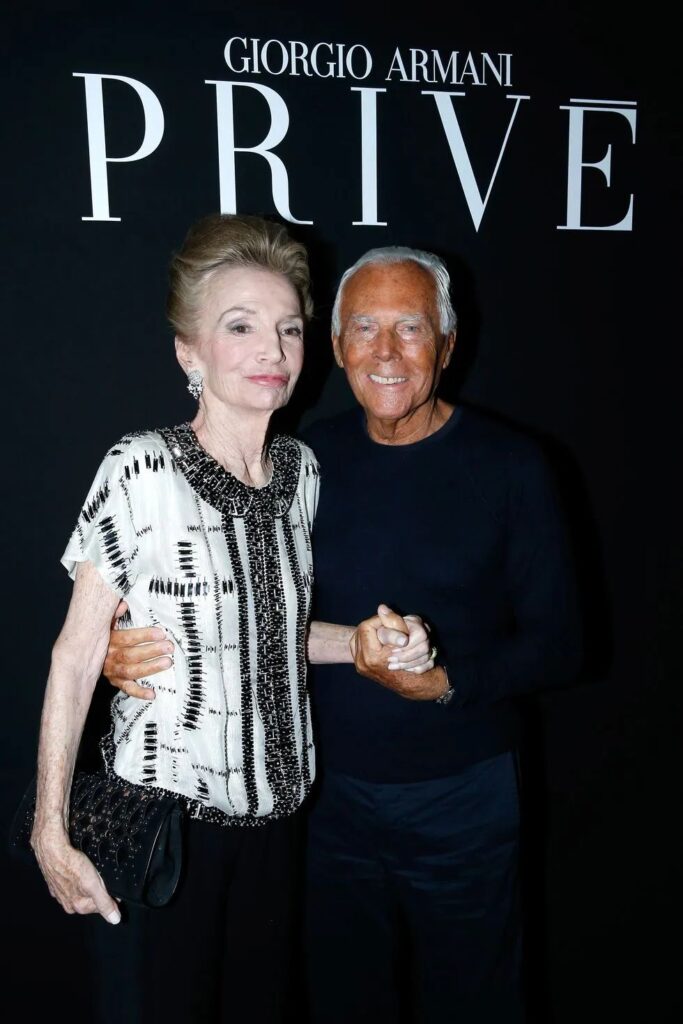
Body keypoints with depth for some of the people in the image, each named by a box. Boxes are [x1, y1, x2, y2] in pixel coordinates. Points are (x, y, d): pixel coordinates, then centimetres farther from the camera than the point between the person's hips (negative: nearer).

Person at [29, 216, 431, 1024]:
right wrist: (51, 829, -12)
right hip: (160, 808, -5)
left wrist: (373, 644, -5)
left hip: (270, 807, 5)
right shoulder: (142, 469, -17)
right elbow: (78, 652, -13)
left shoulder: (299, 468, 0)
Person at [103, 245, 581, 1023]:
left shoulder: (508, 465, -11)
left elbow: (556, 644, -8)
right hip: (336, 791, 3)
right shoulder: (310, 459, -1)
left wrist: (447, 684, -23)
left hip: (460, 797, -2)